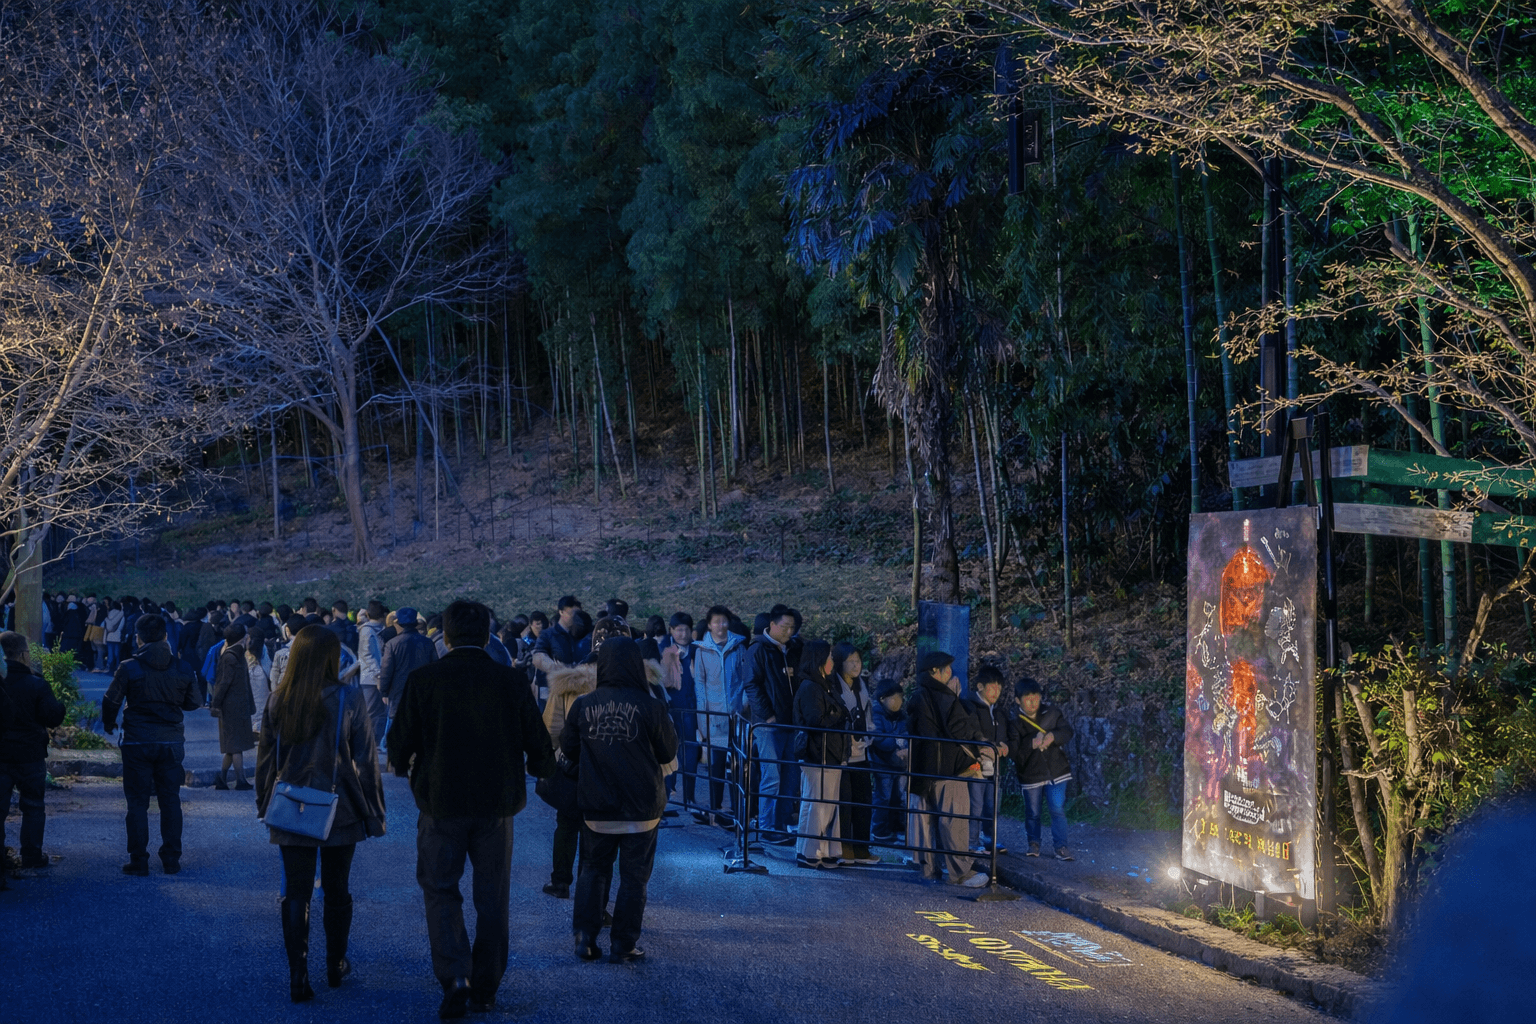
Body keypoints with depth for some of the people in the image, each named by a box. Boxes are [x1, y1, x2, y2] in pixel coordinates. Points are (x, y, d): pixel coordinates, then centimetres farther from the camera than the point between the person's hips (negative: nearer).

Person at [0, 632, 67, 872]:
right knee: (33, 806, 12)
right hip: (30, 754, -2)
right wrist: (59, 707, 8)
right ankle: (31, 854, 13)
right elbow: (54, 718, -10)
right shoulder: (37, 685, -11)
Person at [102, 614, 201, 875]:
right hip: (171, 742, 2)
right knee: (170, 800, 10)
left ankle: (138, 861, 5)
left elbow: (111, 700, -3)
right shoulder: (182, 669, -2)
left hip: (138, 743, -2)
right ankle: (171, 859, 12)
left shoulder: (129, 668, -10)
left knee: (137, 802, 5)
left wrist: (109, 724, 17)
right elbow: (195, 702, 8)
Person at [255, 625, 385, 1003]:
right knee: (336, 891, 15)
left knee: (295, 894, 4)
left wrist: (264, 804, 16)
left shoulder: (278, 701, -3)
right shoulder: (349, 699, -11)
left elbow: (265, 758, 4)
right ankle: (336, 966, 28)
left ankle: (298, 978, -1)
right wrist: (374, 812, -1)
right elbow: (366, 760, -8)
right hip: (340, 812, -1)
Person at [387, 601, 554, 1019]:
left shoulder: (422, 680, -8)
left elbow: (400, 745, -4)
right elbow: (539, 745, 0)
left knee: (440, 890, 11)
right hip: (496, 802, 1)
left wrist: (403, 766, 19)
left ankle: (454, 977, -6)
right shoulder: (511, 681, -5)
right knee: (492, 898, 12)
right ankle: (485, 990, 19)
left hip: (440, 801, -1)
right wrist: (540, 767, 23)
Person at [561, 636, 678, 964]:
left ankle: (585, 937, 11)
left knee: (593, 869, 17)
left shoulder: (582, 705, -7)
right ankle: (623, 945, 10)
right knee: (634, 876, 8)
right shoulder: (650, 707, -13)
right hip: (640, 806, -2)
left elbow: (568, 749, 7)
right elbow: (668, 752, -1)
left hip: (596, 806, 2)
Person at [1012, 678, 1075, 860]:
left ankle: (1061, 846, 4)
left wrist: (1053, 736, -27)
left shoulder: (1052, 713, -1)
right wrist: (1032, 744, -28)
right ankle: (1034, 843, 28)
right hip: (1030, 774, 0)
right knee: (1032, 812, 10)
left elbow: (1067, 731, -8)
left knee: (1058, 809, -3)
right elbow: (1014, 750, -14)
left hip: (1056, 771, 1)